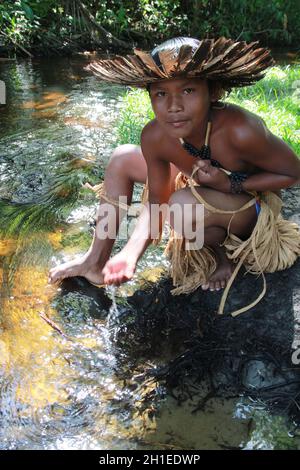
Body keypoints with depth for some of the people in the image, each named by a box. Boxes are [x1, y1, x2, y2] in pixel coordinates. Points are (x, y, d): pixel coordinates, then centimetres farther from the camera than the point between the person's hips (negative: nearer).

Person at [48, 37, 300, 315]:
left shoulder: (240, 131, -36)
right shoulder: (155, 137, -21)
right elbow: (156, 201, -9)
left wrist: (230, 185, -31)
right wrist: (131, 253, -22)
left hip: (252, 205, -5)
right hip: (199, 189, 6)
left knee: (185, 204, -38)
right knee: (122, 158, -1)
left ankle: (221, 257, -4)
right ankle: (96, 260, 8)